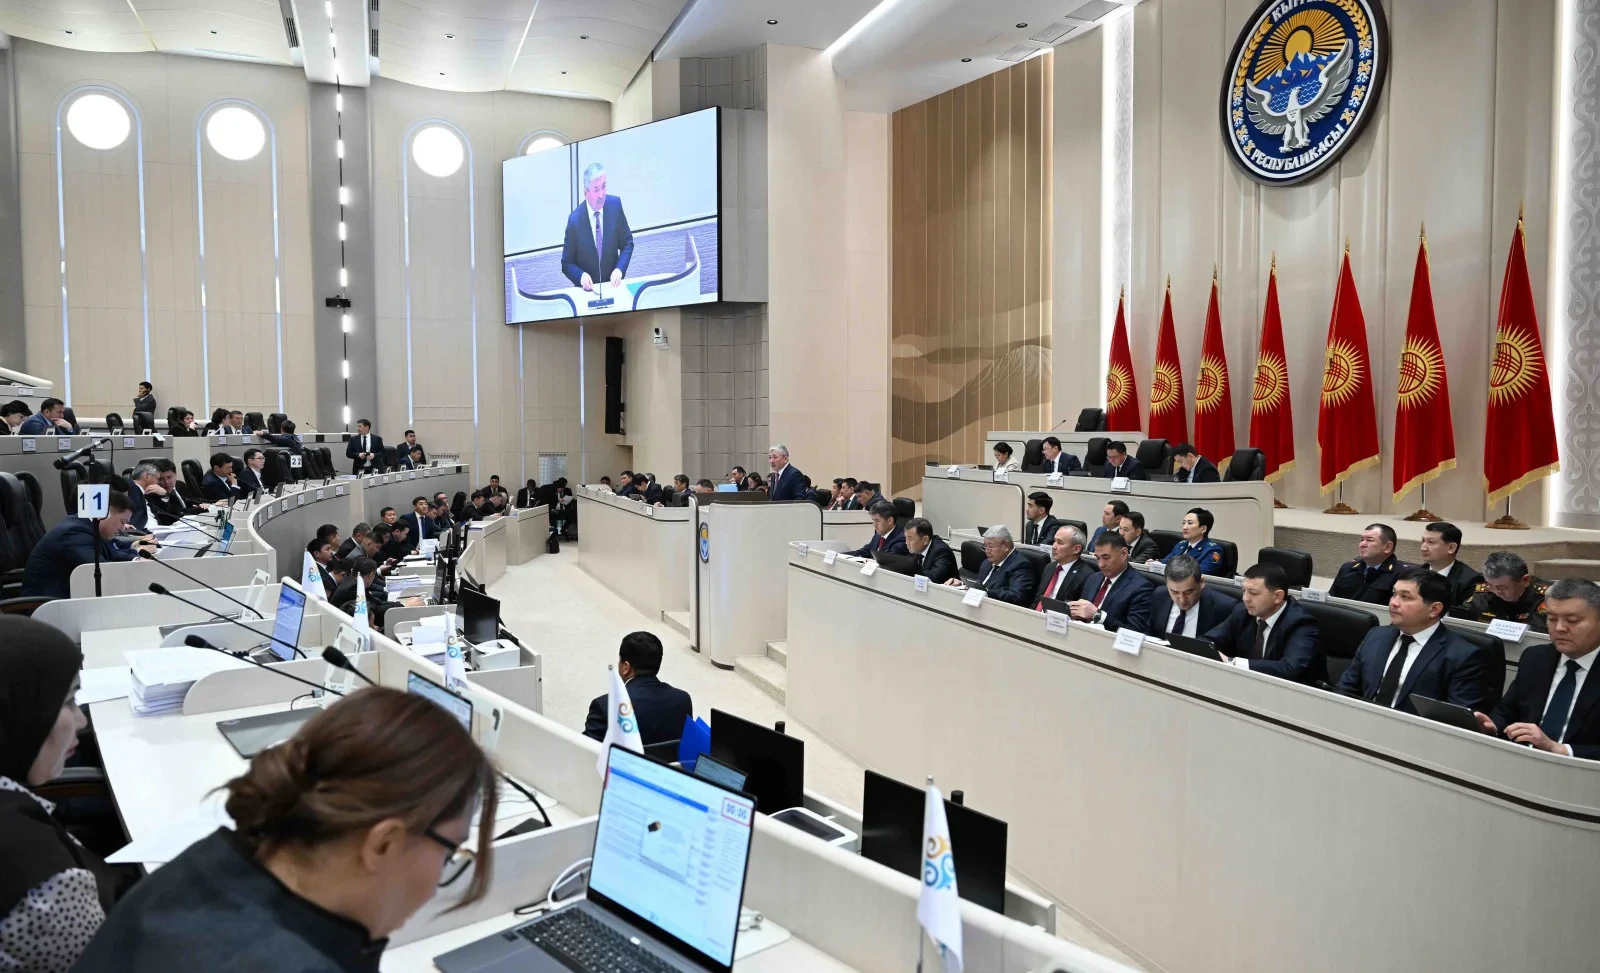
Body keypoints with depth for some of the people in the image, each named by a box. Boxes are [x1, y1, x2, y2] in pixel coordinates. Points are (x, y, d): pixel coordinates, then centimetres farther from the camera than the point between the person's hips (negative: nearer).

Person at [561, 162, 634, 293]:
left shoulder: (615, 204, -5)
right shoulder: (575, 220, -11)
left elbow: (627, 243, 6)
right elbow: (566, 264, -1)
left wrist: (620, 269, -10)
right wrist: (581, 276, -21)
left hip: (612, 284, 1)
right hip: (588, 288, -1)